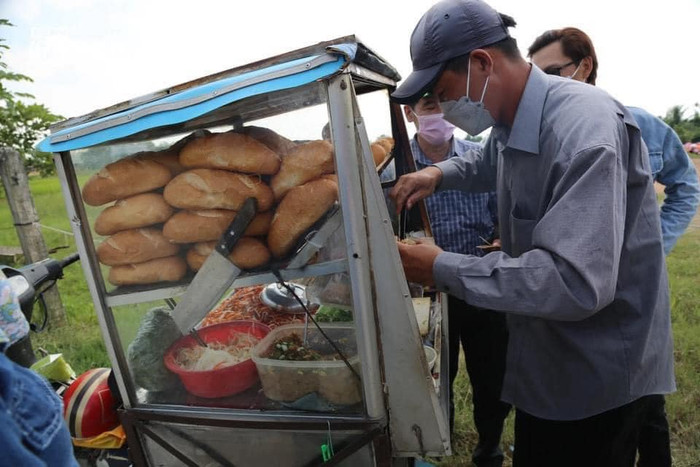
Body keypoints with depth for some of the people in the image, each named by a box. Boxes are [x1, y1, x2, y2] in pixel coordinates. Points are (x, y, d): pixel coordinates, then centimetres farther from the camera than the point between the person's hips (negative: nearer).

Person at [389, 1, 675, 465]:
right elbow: (489, 163, 26)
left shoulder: (583, 126, -29)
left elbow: (577, 283, -37)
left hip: (600, 372, -8)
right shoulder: (511, 122, 1)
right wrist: (438, 173, 4)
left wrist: (443, 269, -30)